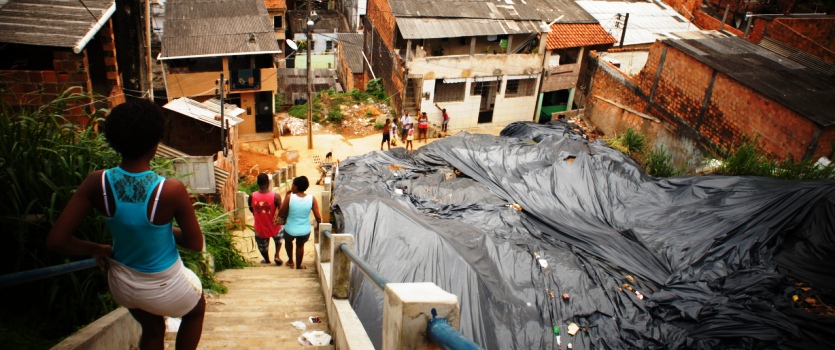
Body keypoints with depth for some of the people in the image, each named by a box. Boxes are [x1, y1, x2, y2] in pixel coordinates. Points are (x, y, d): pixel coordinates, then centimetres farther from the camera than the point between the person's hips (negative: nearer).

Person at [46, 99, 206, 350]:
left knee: (152, 330, 34)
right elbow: (196, 244, -17)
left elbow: (56, 240, -18)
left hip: (122, 284, 4)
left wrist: (97, 249, 0)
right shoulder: (172, 190, -31)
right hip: (164, 286, -3)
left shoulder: (97, 183, -21)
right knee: (196, 310, 33)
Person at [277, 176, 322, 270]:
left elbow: (281, 213, -7)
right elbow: (318, 217, -13)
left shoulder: (289, 197, -20)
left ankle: (290, 261, 48)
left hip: (290, 230, -1)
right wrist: (318, 226, 8)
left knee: (288, 241, 35)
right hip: (305, 230, 1)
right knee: (300, 245, 32)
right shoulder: (312, 198, -15)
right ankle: (298, 265, 46)